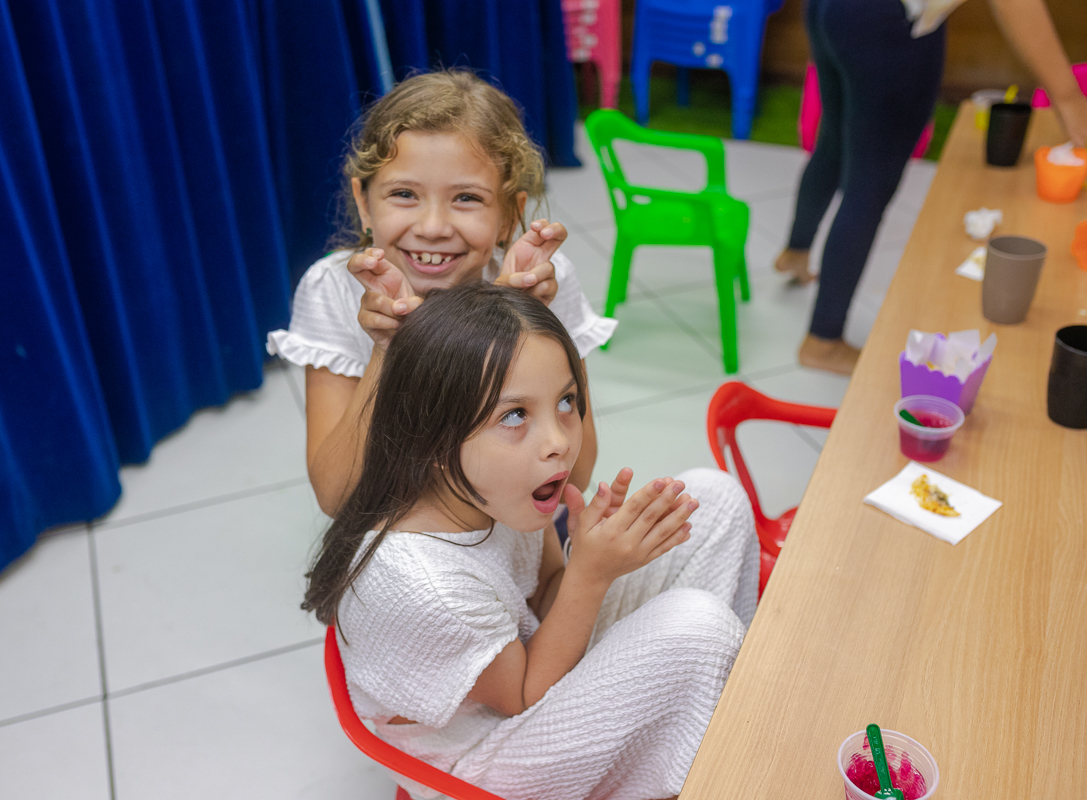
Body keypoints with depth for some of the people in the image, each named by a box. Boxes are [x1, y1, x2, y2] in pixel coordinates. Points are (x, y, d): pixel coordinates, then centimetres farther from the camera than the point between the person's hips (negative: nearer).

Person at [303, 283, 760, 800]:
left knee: (715, 496, -3)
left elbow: (547, 600, -2)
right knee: (697, 623, -29)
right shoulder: (423, 586, -38)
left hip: (527, 657, 7)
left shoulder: (494, 489, -17)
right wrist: (590, 573, -30)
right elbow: (525, 700, -21)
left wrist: (605, 540, -23)